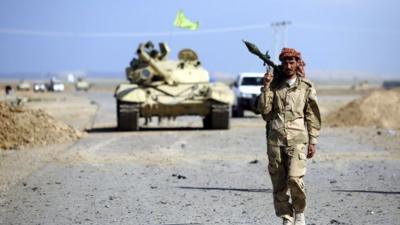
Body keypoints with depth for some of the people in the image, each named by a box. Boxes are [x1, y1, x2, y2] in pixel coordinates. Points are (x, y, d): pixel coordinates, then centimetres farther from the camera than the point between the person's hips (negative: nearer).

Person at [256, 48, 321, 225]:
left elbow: (312, 117, 8)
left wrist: (313, 141, 3)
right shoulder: (274, 86, 10)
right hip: (275, 139, 2)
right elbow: (264, 109, 0)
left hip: (297, 139, -2)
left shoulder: (306, 88, 6)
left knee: (295, 179, -18)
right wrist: (266, 87, -8)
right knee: (279, 183, 2)